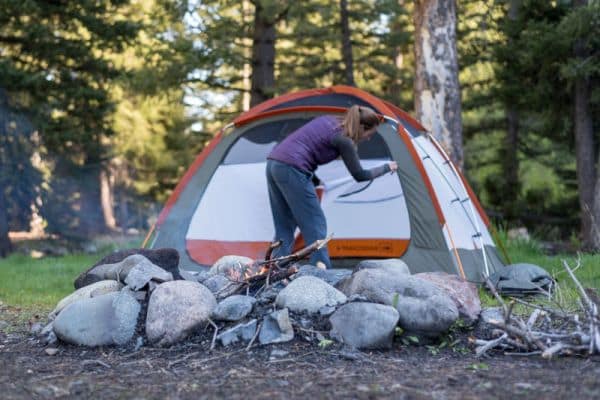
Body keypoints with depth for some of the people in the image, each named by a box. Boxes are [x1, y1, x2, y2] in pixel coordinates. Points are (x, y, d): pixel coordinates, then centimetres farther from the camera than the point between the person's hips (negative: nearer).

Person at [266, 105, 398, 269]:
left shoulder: (328, 120, 18)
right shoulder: (343, 140, -4)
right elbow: (359, 175, 7)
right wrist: (386, 168, 20)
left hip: (273, 163, 9)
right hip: (292, 170, -9)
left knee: (284, 228, 14)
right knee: (315, 225, 0)